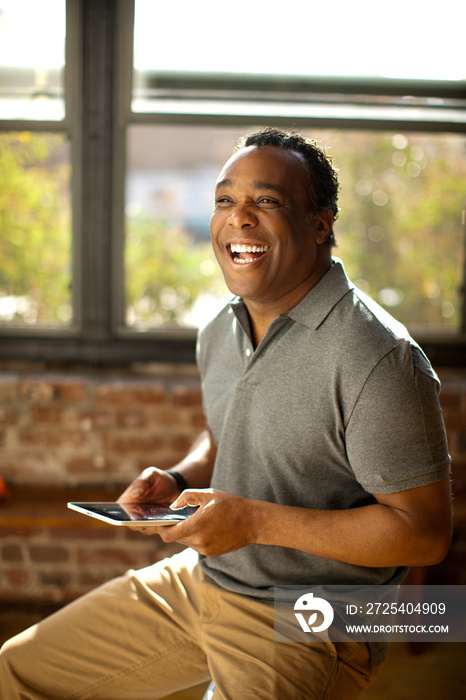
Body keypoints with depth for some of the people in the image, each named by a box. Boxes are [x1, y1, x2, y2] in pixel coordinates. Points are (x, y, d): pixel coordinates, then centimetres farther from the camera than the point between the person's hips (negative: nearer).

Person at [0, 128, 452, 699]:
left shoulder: (377, 357, -22)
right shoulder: (219, 333, 4)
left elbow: (426, 531, -21)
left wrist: (256, 521, -24)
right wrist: (178, 480, -1)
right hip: (196, 581, 7)